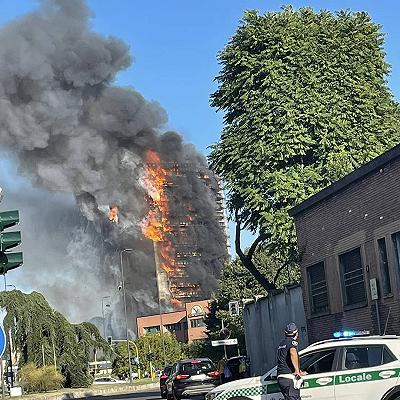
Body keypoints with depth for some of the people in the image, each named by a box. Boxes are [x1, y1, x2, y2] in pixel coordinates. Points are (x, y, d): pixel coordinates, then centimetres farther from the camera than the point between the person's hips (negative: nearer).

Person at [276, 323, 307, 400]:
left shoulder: (281, 344, 22)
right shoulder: (292, 342, -5)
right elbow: (293, 353, -27)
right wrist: (297, 371, -24)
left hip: (280, 377, 8)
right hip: (289, 378, -8)